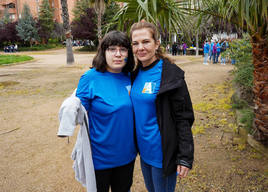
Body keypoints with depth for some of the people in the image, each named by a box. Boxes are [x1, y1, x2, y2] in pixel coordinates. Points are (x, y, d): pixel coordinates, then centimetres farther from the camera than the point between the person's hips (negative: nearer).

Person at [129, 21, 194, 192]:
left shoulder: (170, 75, -18)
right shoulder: (136, 72, 2)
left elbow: (183, 118, -17)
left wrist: (185, 157, -18)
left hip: (162, 152, -6)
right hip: (144, 149, 7)